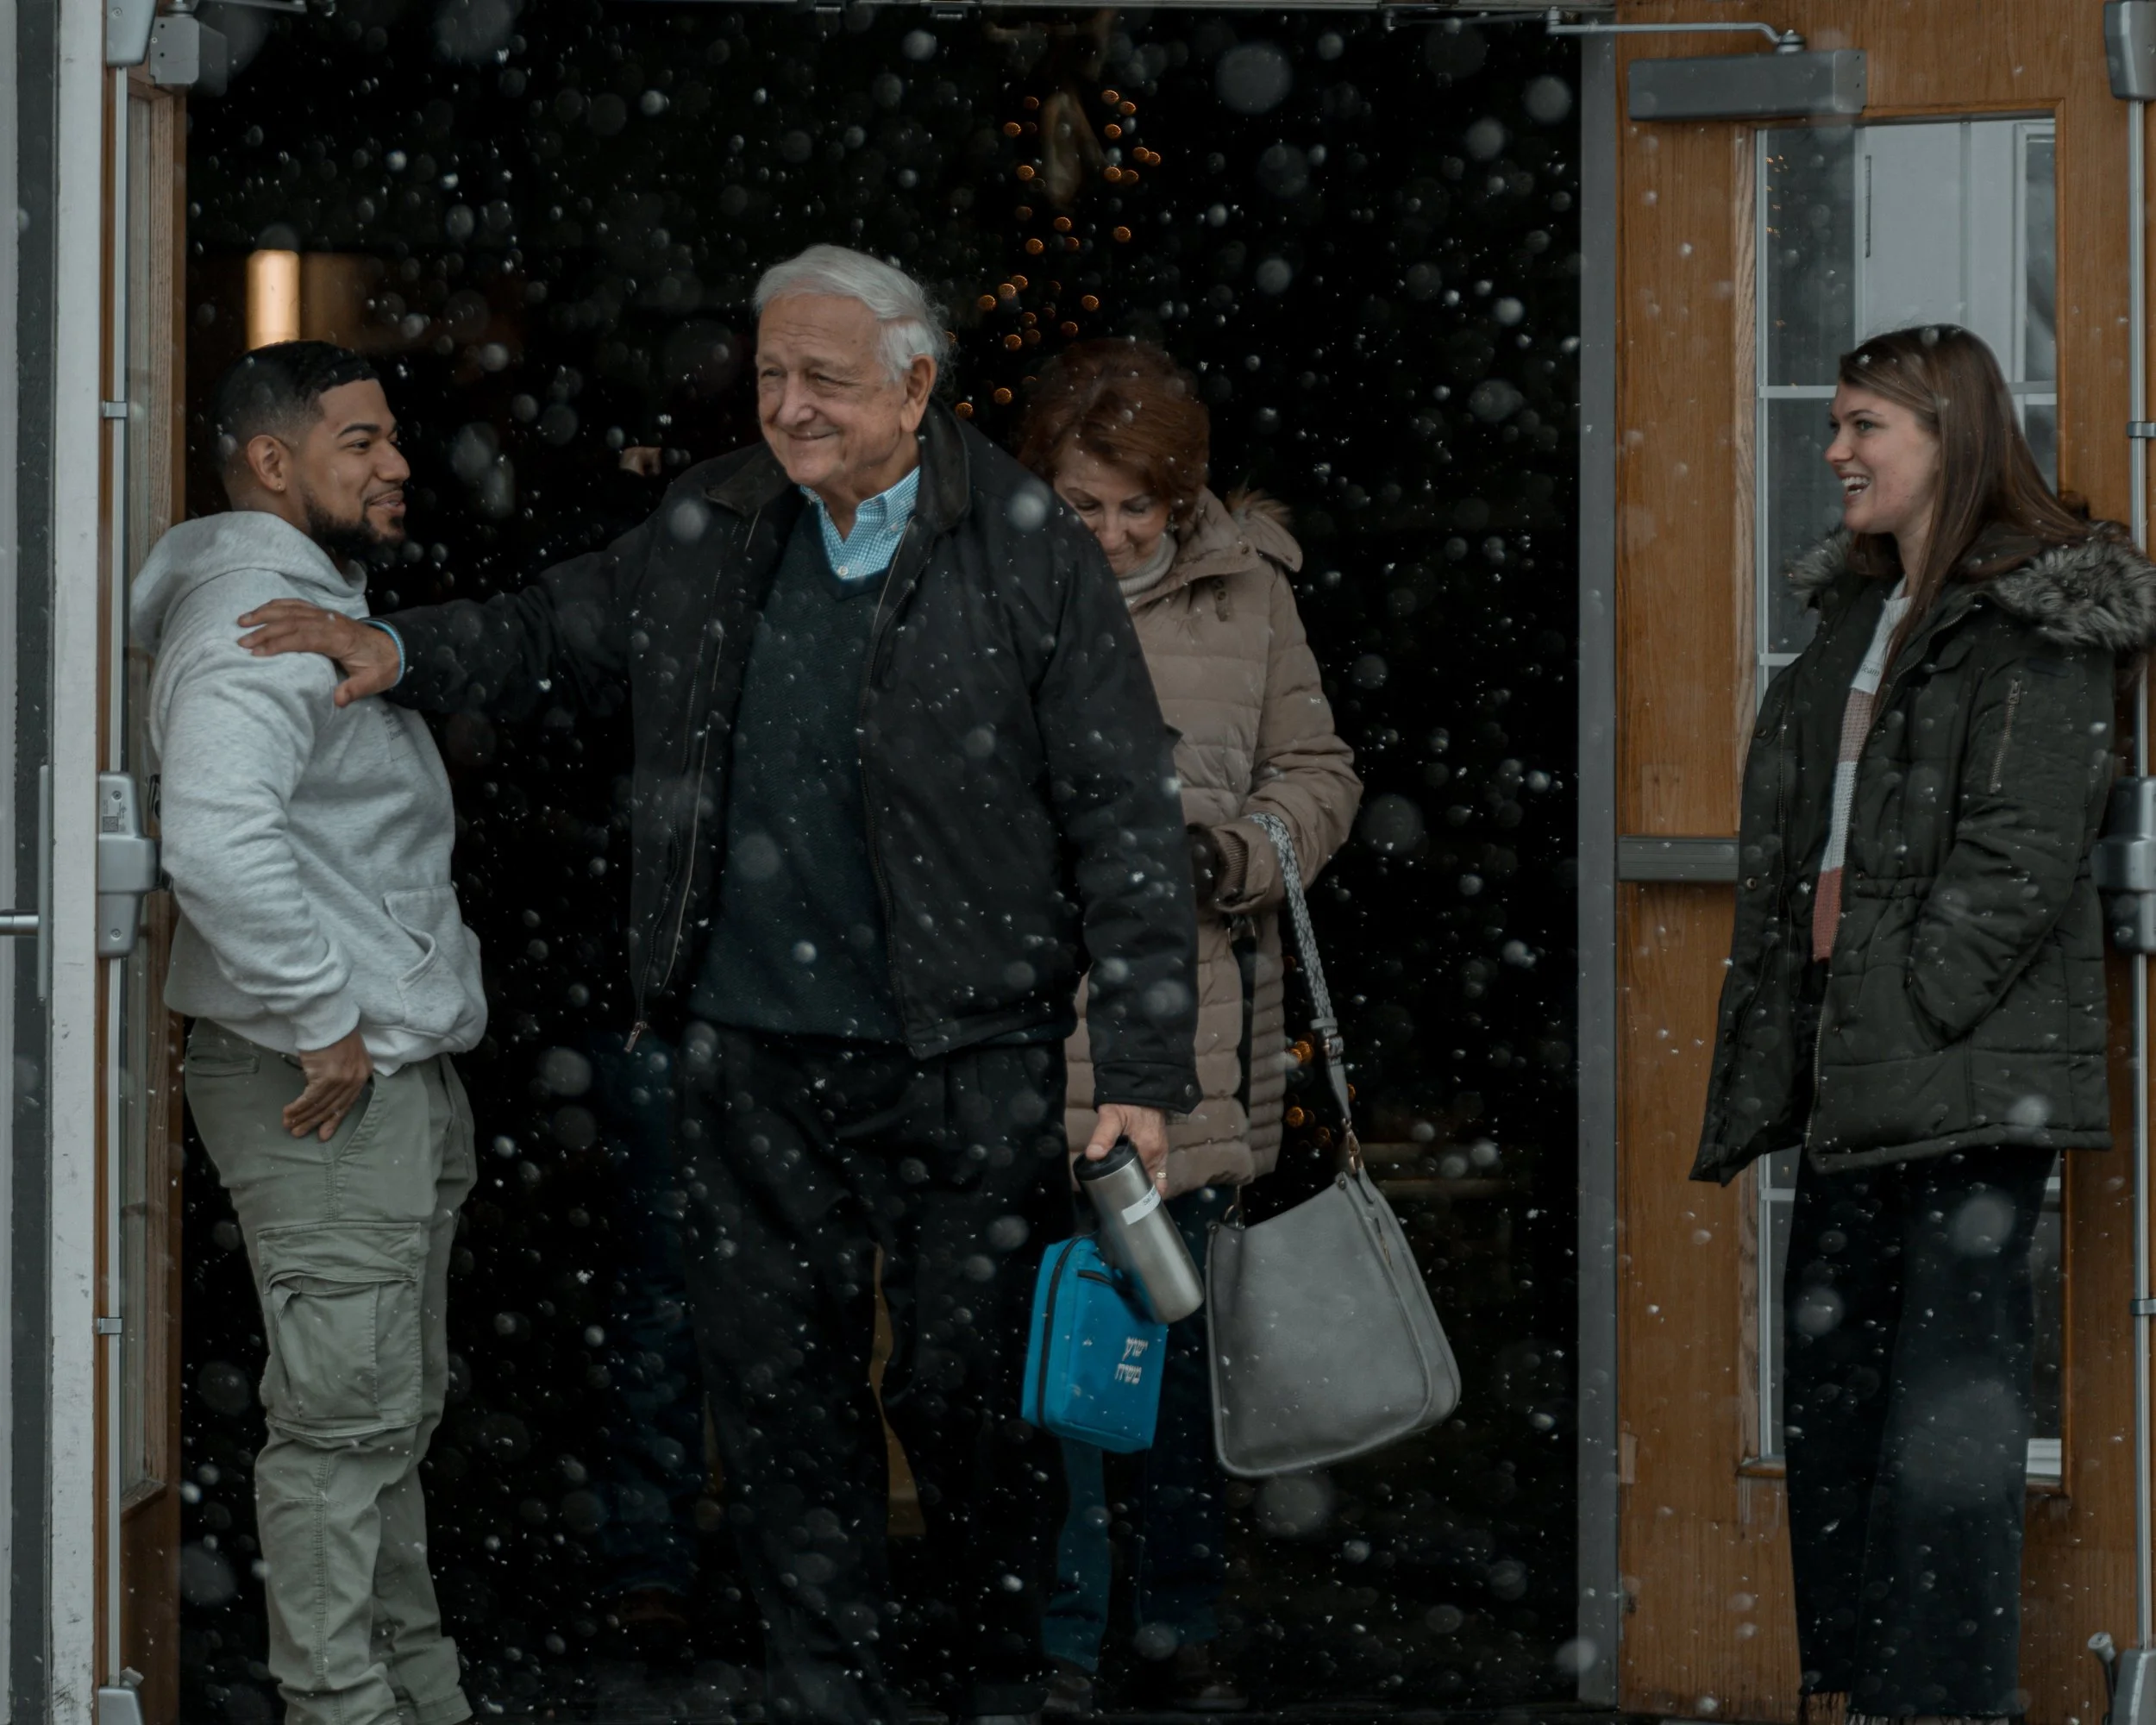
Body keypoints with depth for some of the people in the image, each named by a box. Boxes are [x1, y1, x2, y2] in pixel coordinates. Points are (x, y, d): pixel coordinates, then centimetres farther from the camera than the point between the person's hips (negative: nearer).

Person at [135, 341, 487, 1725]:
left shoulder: (326, 602, 18)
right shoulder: (252, 616, -17)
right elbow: (218, 840, -33)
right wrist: (324, 1023, -25)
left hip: (404, 1074, 11)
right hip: (329, 1087, -11)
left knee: (400, 1407, 17)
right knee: (345, 1414, -7)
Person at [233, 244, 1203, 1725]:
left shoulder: (1034, 558, -7)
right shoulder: (712, 527, 6)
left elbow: (1129, 824, -7)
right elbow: (565, 631, 24)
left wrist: (1142, 1074, -11)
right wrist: (404, 656, 5)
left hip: (963, 1062, -4)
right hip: (751, 1054, 4)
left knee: (965, 1380, 4)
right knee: (775, 1375, 8)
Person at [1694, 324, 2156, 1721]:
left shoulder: (2038, 624, -7)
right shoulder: (1857, 613, 19)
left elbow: (2024, 864, -14)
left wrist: (1904, 1016, -17)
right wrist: (1781, 1054, 12)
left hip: (1970, 1071, -9)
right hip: (1855, 1080, 9)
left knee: (1948, 1408, -7)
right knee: (1831, 1393, 9)